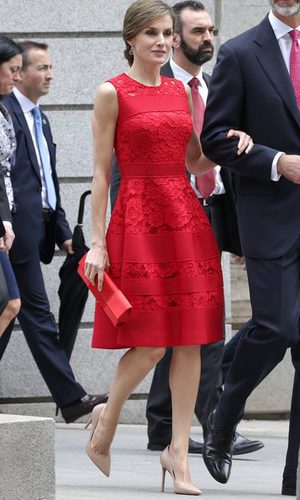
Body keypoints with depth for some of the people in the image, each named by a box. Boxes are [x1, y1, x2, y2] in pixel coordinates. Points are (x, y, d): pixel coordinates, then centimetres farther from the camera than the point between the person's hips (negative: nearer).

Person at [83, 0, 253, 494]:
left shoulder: (182, 91, 14)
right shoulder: (112, 93, -2)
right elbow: (101, 173, -4)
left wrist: (228, 143, -1)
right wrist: (97, 242, -9)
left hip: (186, 217, 5)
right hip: (138, 217, -5)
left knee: (190, 340, 0)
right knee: (149, 343, -7)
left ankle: (179, 451, 5)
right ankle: (106, 420, 18)